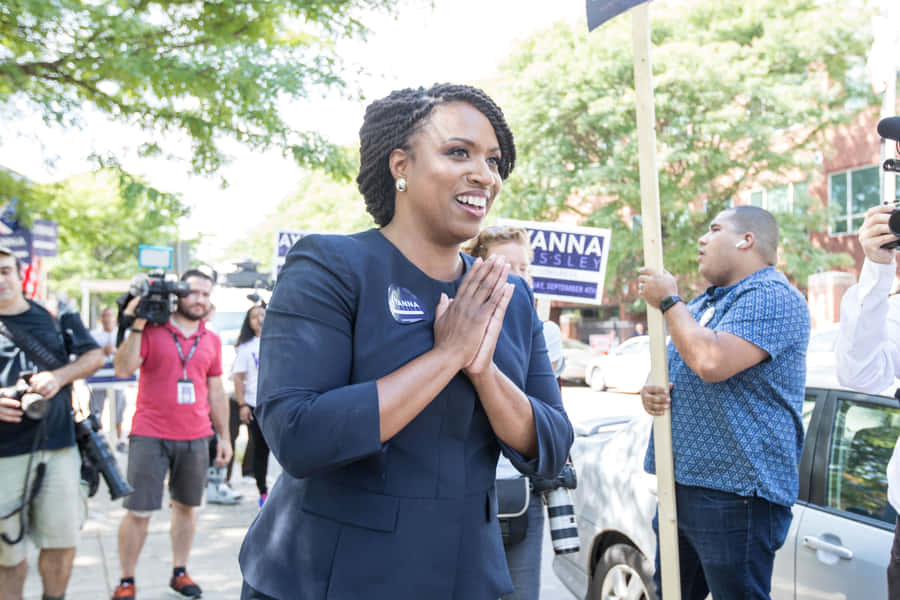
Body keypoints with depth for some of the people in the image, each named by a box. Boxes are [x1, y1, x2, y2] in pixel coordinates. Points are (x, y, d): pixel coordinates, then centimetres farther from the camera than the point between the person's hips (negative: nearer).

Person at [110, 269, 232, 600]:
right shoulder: (151, 330, -2)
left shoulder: (211, 340, 9)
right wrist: (136, 326, -18)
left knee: (186, 507, 12)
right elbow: (123, 369, -11)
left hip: (195, 439, 4)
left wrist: (224, 436, 13)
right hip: (150, 436, -4)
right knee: (138, 512, -1)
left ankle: (179, 573, 26)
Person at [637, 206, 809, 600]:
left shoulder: (772, 296, -11)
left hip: (735, 492, -9)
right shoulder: (703, 303, 19)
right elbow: (665, 370, 26)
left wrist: (668, 301, -11)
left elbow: (711, 362, -26)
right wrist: (649, 390, 1)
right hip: (681, 486, 10)